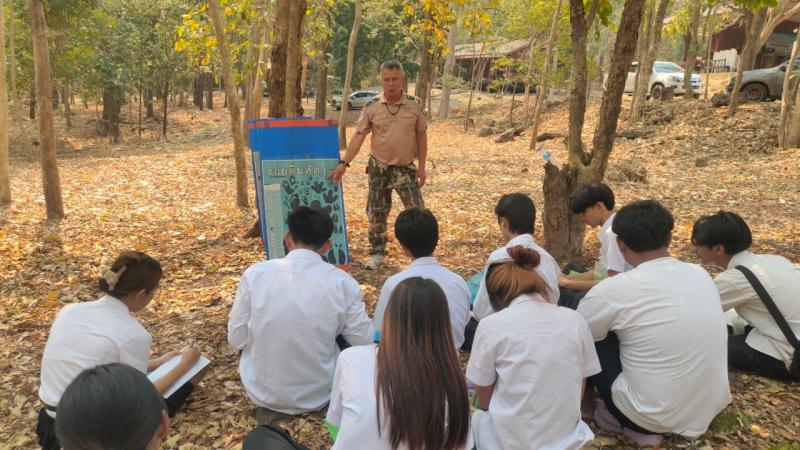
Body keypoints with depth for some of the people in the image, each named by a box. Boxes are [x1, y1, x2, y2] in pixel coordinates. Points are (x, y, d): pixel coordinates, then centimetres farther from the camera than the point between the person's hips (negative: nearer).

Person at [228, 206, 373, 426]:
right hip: (318, 395, -1)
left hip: (262, 392, 1)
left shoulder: (255, 273, -13)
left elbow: (237, 340, -6)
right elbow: (364, 343, -7)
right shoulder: (342, 282, -15)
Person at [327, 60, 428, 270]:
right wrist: (344, 163, -13)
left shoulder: (415, 104, -4)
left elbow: (421, 135, 2)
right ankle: (377, 253, 26)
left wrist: (422, 166, -2)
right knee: (376, 213, 9)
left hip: (406, 168, 0)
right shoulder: (371, 107, -6)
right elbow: (359, 136, -5)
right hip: (379, 168, 1)